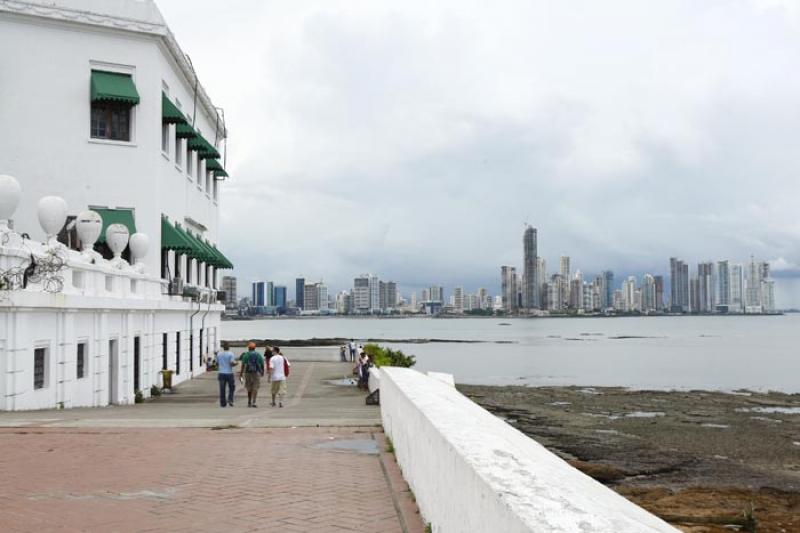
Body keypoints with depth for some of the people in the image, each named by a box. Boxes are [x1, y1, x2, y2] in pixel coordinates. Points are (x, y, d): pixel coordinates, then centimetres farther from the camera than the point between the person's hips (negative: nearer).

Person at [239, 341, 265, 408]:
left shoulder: (245, 355, -1)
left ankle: (249, 402, 22)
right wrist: (262, 372, 22)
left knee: (249, 388, 15)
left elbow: (243, 365, -8)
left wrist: (240, 374, -8)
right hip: (256, 373, -1)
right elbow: (262, 365, 5)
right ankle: (253, 402, -16)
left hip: (248, 372, 1)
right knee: (255, 388, -3)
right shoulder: (259, 355, 2)